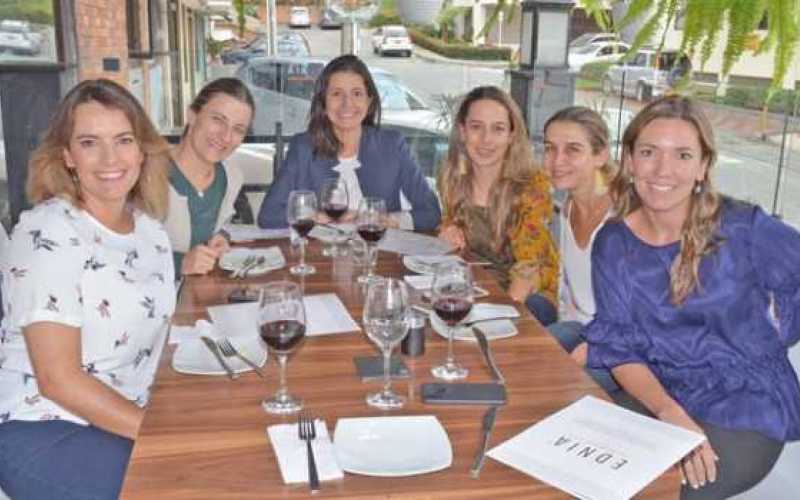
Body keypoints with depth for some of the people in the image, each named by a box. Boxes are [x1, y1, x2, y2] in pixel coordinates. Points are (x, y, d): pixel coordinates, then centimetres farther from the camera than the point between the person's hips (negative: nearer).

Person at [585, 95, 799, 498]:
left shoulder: (743, 228, -15)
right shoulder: (613, 243, -5)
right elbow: (619, 345, -7)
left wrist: (764, 341, 0)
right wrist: (669, 413, -22)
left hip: (747, 410, -3)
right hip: (658, 396, 3)